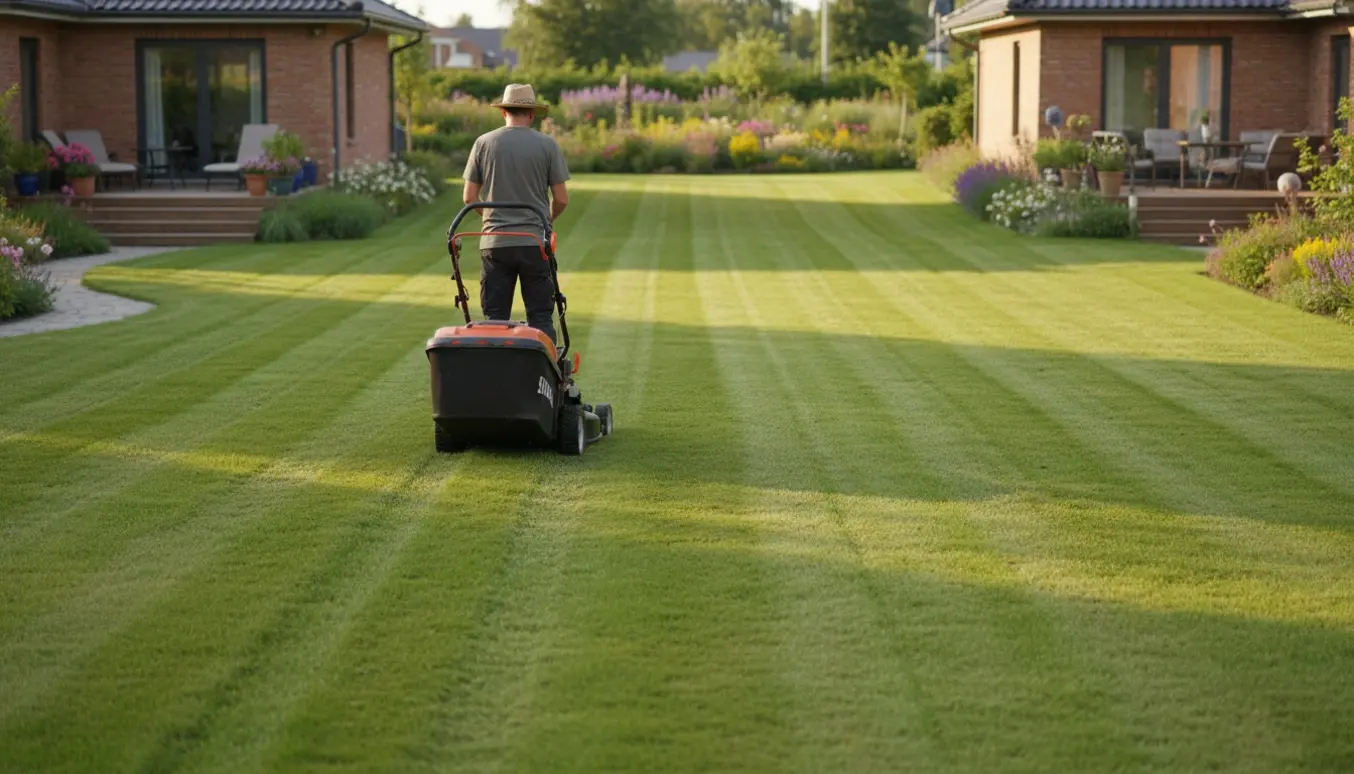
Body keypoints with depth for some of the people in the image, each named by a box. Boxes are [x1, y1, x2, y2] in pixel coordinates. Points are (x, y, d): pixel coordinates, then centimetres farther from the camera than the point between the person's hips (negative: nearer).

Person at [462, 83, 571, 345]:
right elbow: (561, 199, 0)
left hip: (494, 242, 1)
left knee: (494, 320, 6)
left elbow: (469, 197, 4)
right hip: (535, 243, -1)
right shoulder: (547, 145, -1)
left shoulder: (483, 143, 3)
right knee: (540, 318, 4)